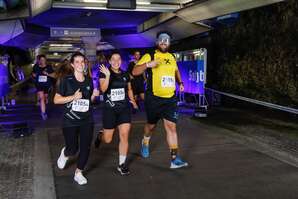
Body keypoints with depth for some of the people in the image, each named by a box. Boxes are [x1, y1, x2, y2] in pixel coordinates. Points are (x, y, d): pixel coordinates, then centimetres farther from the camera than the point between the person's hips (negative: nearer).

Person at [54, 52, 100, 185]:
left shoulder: (89, 79, 5)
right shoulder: (66, 79, -9)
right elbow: (56, 100, -9)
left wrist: (94, 95, -4)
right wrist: (73, 97, -21)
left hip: (87, 119, 4)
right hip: (70, 120, -4)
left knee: (85, 148, 2)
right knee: (73, 149, 4)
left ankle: (78, 173, 23)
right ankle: (65, 154, 42)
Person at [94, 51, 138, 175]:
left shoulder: (125, 75, 7)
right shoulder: (104, 73, -6)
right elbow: (103, 89, -21)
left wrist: (132, 100, 10)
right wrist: (107, 75, -31)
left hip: (124, 109, 3)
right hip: (109, 110, -3)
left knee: (124, 136, -7)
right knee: (107, 140, 7)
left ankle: (122, 164, 6)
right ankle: (100, 136, 45)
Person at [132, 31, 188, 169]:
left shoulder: (172, 57, 13)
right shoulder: (149, 56, -3)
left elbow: (176, 71, 31)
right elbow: (134, 72, -10)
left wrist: (180, 83, 14)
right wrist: (147, 64, -26)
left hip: (170, 99, 3)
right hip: (153, 98, -3)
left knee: (171, 127, -6)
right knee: (151, 125, 15)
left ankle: (175, 159, -4)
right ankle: (145, 142, 48)